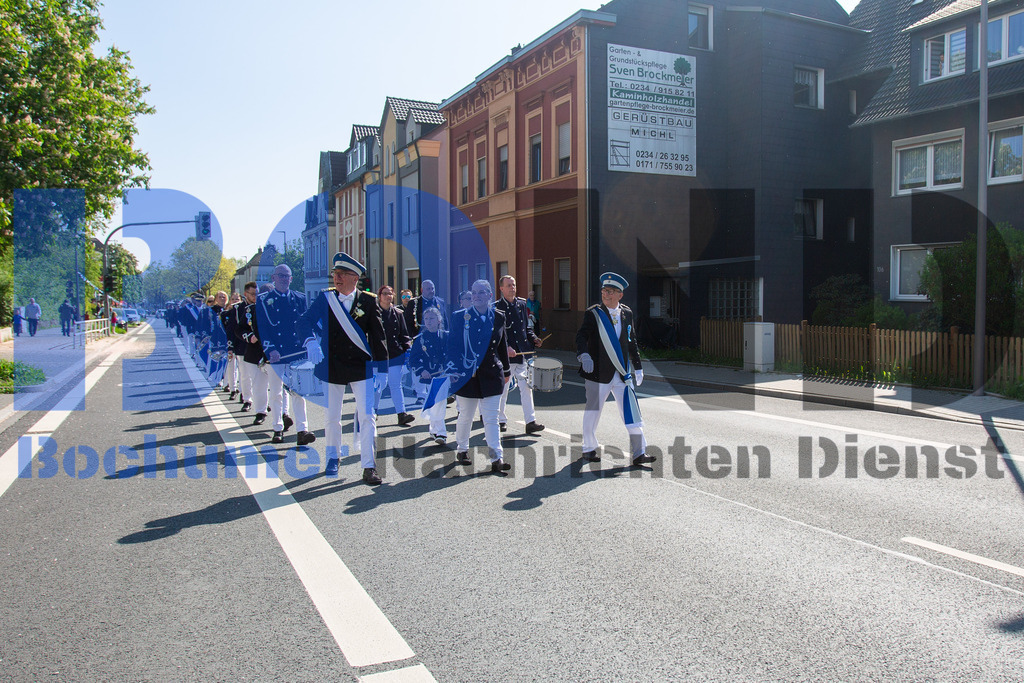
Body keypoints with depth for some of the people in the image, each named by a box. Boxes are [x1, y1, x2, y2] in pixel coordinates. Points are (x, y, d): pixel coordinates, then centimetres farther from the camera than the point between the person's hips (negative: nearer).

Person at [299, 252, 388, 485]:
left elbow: (378, 335, -3)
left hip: (361, 366, -2)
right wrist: (311, 341, -28)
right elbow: (305, 321, -7)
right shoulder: (325, 298, 1)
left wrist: (380, 367, -8)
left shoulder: (368, 301, -3)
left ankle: (369, 466, 2)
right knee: (331, 416, 12)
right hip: (331, 365, 2)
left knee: (367, 415, -4)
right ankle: (333, 457, 33)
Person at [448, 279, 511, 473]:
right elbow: (452, 345, -3)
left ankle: (497, 459, 1)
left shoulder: (498, 317, 5)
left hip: (491, 375, 2)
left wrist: (506, 371, 19)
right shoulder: (460, 317, -2)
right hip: (467, 376, -1)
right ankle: (462, 450, 34)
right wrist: (453, 370, -13)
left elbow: (502, 346, 14)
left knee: (491, 419, 0)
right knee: (465, 417, 11)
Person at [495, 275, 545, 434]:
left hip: (523, 353, 5)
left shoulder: (522, 304, 11)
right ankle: (501, 420, 22)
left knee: (527, 387, 0)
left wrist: (533, 338, 2)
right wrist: (506, 348, -21)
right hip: (505, 355, -4)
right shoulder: (497, 307, -6)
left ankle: (530, 421, 2)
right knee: (503, 389, 7)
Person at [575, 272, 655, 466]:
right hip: (598, 373, -3)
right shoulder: (593, 313, -3)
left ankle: (639, 453, 4)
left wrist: (638, 367, 16)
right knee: (592, 412, 7)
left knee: (632, 413, -2)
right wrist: (584, 355, -33)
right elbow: (582, 336, -14)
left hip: (622, 374, 3)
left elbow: (632, 342, 17)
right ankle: (589, 449, 26)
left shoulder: (627, 314, 10)